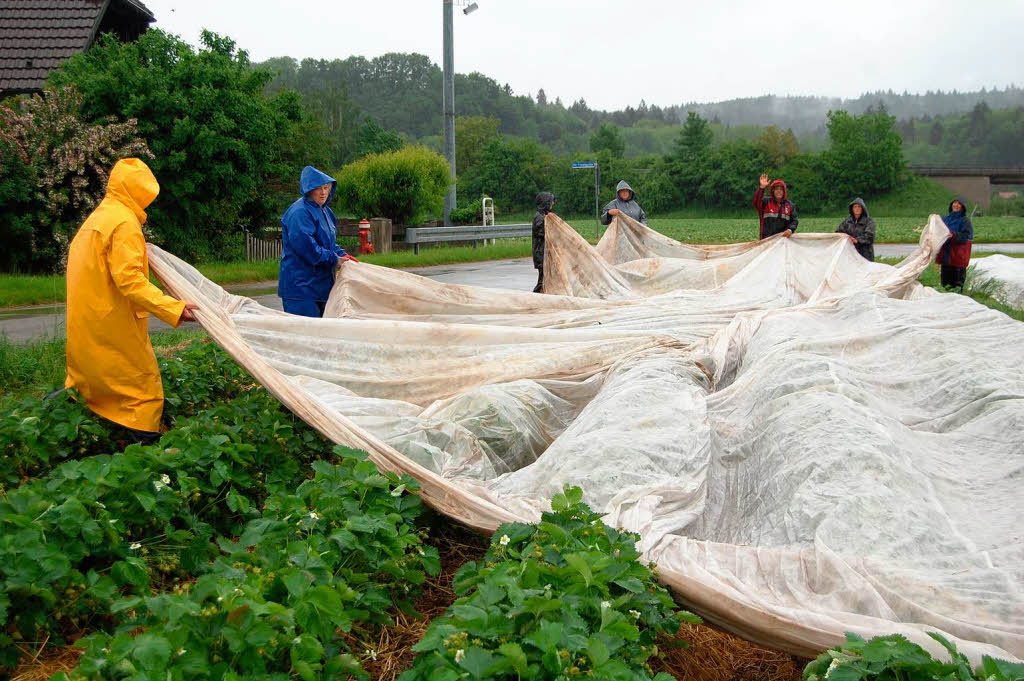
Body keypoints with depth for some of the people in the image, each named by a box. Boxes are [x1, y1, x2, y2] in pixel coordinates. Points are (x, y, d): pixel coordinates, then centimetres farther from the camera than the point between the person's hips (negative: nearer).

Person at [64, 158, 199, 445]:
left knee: (87, 381, 24)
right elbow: (129, 279, -25)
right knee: (144, 389, -2)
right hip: (112, 324, -9)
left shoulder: (96, 218, 13)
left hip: (84, 322, 9)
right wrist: (174, 308, -32)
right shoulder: (124, 221, -16)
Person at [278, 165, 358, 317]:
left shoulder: (325, 211, 17)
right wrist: (333, 259, -19)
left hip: (322, 283, 10)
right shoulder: (299, 212, -14)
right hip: (301, 286, -10)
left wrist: (342, 255, 6)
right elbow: (304, 244, -24)